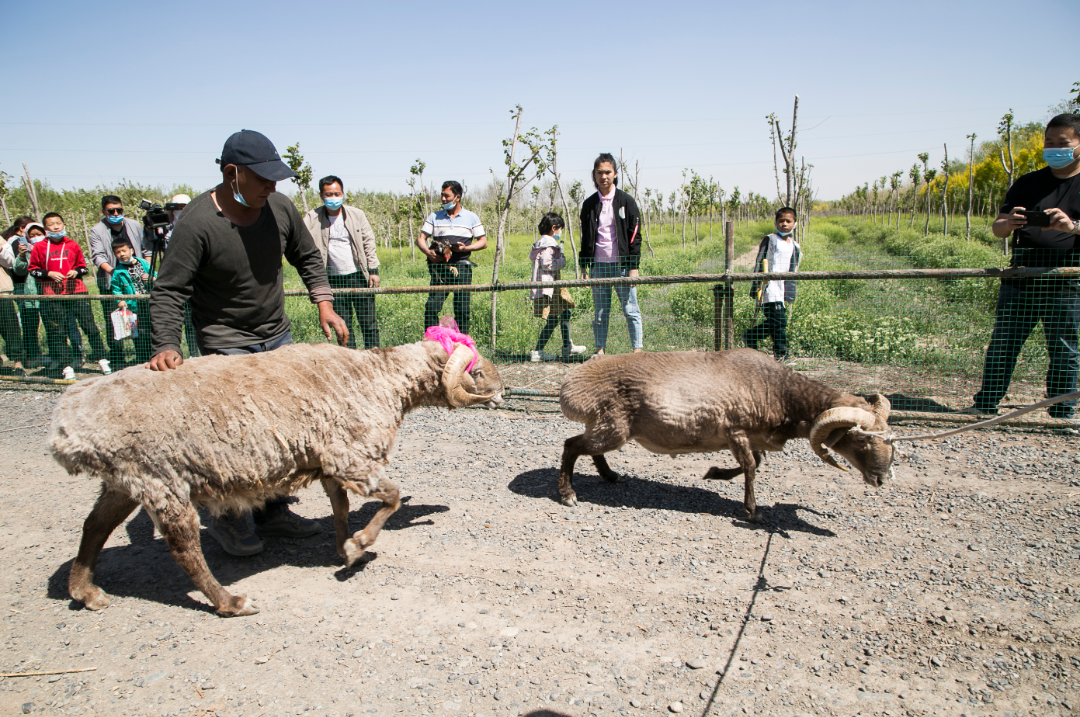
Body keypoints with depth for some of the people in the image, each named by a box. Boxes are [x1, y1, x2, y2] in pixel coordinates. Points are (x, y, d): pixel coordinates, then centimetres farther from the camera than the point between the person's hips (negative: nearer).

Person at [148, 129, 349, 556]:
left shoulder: (280, 208, -5)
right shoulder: (198, 223, -20)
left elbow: (307, 257, 12)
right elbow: (167, 291, -17)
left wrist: (324, 305, 1)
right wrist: (165, 346, -30)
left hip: (278, 337, 6)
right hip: (225, 346, -6)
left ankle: (274, 511, 28)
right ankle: (227, 520, 18)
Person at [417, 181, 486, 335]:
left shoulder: (471, 218, 10)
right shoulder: (434, 217, 14)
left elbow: (483, 242, 8)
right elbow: (421, 238, 11)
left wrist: (465, 248, -10)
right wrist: (428, 252, -10)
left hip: (461, 268, -1)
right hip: (440, 267, 1)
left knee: (462, 309, -1)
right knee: (432, 306, -10)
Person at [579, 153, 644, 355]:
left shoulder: (626, 201, 1)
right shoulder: (589, 204, 10)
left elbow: (635, 236, -1)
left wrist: (633, 266, -7)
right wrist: (583, 266, 9)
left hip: (621, 264, -3)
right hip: (598, 265, 3)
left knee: (631, 310, -1)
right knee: (600, 312, 6)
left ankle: (637, 350, 5)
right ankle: (600, 350, 13)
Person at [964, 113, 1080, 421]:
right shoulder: (1027, 184, 13)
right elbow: (997, 229, 9)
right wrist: (1008, 223, -15)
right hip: (1020, 282, 2)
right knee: (1001, 346, 3)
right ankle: (985, 406, 11)